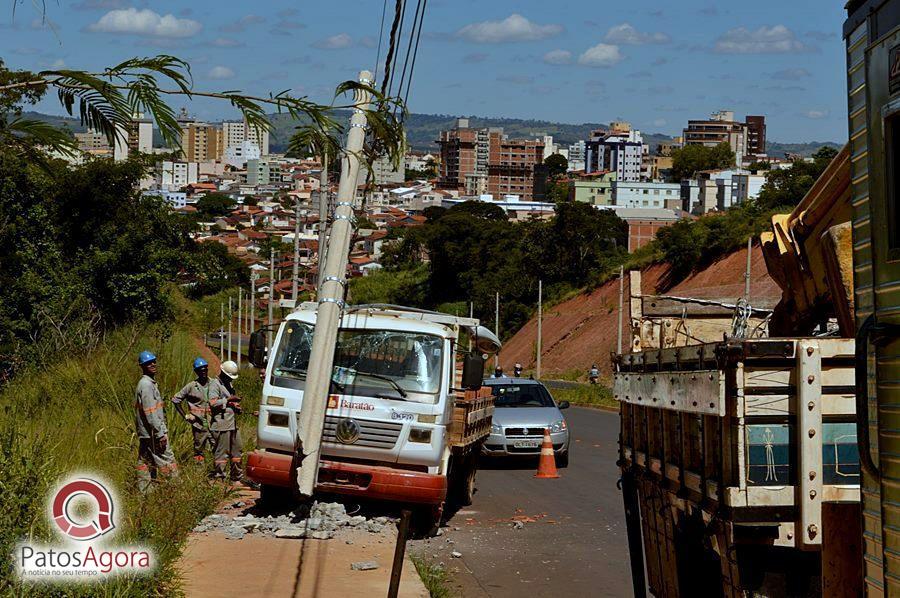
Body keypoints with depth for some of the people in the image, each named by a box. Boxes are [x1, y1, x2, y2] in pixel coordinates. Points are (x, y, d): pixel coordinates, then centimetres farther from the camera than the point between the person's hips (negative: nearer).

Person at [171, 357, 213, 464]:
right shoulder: (191, 386, -2)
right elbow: (175, 399, 4)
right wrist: (185, 416, 0)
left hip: (213, 424, 1)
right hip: (199, 424, -1)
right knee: (199, 450, 6)